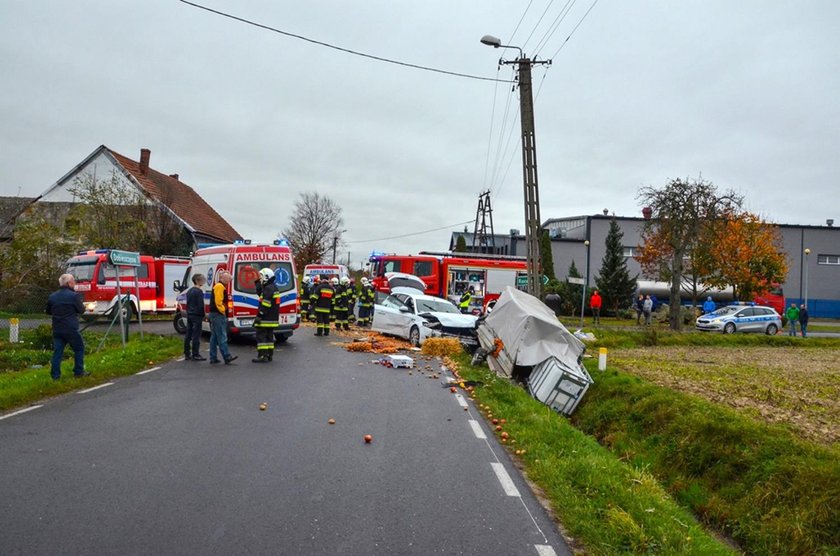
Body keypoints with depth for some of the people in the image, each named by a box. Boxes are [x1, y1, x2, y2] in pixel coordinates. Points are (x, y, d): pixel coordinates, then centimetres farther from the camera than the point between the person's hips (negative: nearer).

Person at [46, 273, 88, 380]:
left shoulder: (52, 296, 6)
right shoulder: (74, 296, -12)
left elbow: (48, 311, 16)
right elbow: (81, 310, -4)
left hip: (57, 329, 5)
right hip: (71, 329, -5)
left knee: (57, 351, 8)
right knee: (79, 348, 10)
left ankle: (55, 375, 7)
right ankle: (78, 372, 12)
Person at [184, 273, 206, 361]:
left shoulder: (189, 291, 15)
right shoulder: (199, 291, -14)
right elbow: (201, 305, -16)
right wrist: (203, 315, -8)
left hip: (189, 315, 9)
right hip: (197, 316, -9)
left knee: (188, 335, 10)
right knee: (196, 336, -7)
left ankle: (187, 354, 15)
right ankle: (195, 355, -6)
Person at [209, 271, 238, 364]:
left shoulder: (218, 286, 21)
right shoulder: (220, 286, -13)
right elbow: (218, 302, -22)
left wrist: (224, 312, 15)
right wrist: (223, 311, -12)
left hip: (214, 314, 11)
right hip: (218, 314, -11)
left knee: (214, 337, 10)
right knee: (222, 337, -10)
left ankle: (213, 358, 13)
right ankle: (227, 357, -10)